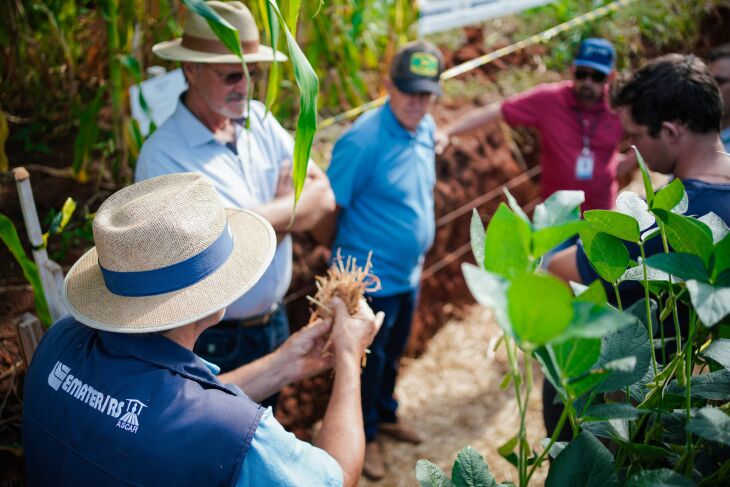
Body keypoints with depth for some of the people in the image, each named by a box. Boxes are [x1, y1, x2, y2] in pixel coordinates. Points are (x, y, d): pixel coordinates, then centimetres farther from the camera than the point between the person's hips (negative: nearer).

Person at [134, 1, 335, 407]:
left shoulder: (259, 119, -2)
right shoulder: (163, 156, -22)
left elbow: (323, 195, -9)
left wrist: (255, 219, -20)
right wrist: (288, 209, -15)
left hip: (276, 322, 6)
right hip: (216, 342, -6)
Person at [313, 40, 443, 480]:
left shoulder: (426, 129, -1)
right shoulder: (363, 141, -26)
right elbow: (328, 209, -20)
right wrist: (344, 255, -3)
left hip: (410, 274, 7)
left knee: (393, 355, 26)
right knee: (369, 362, 13)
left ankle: (386, 414, 49)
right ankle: (364, 436, 35)